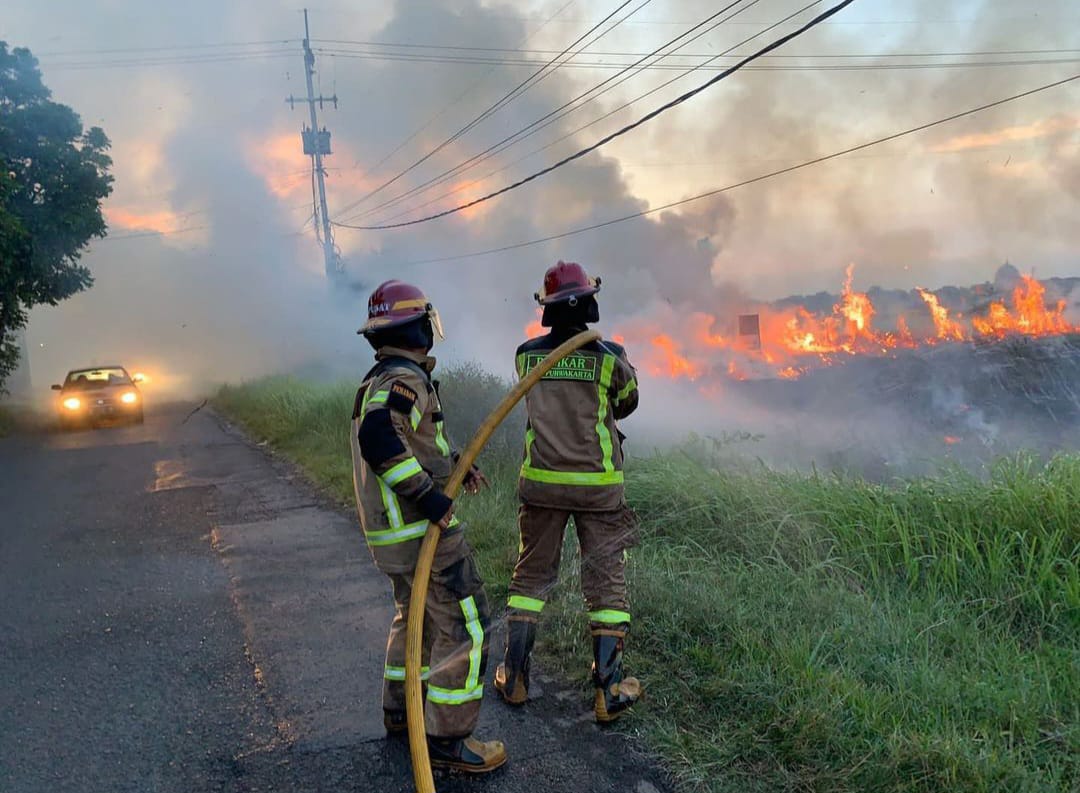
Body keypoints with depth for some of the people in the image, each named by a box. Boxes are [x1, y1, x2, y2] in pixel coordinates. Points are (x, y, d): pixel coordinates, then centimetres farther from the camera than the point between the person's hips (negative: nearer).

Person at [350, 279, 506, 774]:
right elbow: (379, 440, -35)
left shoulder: (378, 381, 13)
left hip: (390, 529, 10)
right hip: (424, 531, -10)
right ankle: (447, 738, 4)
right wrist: (427, 495, -31)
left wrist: (456, 466, 11)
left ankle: (399, 712, 38)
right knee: (463, 626, -3)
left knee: (415, 615, 25)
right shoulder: (404, 378, -19)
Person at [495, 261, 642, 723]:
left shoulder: (526, 355, -2)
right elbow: (627, 403, 9)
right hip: (598, 487, -2)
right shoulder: (609, 356, -10)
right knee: (606, 585, 6)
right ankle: (609, 692, 8)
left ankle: (513, 679, 21)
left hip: (541, 484, 3)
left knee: (531, 576, 16)